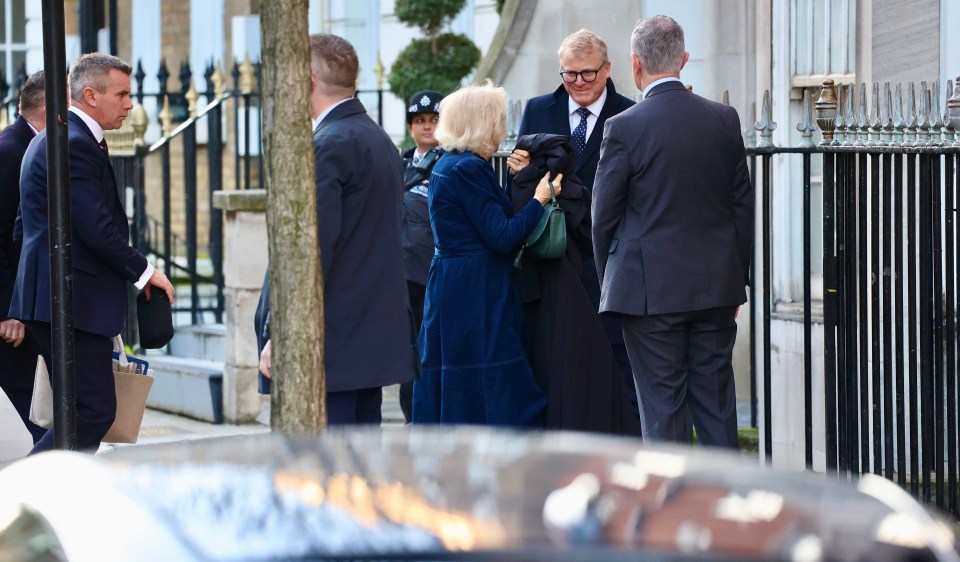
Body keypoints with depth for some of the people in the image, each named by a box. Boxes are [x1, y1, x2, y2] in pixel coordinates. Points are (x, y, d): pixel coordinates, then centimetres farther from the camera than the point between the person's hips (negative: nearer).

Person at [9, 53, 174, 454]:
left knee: (86, 411, 11)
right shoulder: (74, 144, -15)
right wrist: (143, 271, -8)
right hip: (73, 300, -11)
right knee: (93, 412, -11)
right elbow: (96, 227, -20)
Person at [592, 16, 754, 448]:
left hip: (651, 290, -4)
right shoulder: (724, 120, 3)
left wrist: (610, 281, 11)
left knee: (663, 411, 1)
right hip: (716, 286, 4)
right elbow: (743, 205, 8)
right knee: (716, 404, 10)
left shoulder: (623, 128, -10)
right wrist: (736, 282, 16)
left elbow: (604, 216, -4)